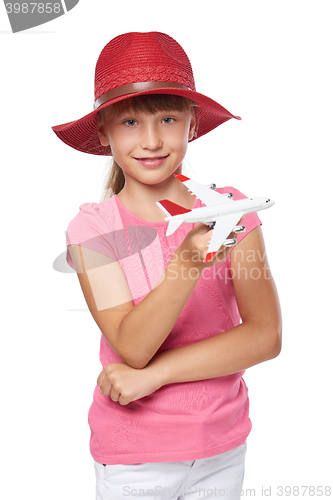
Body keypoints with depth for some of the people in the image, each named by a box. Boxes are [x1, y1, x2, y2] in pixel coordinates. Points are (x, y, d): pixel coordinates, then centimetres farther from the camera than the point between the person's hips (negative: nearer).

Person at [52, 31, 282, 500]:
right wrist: (188, 260, -38)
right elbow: (131, 346, -23)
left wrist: (154, 374, -19)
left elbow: (266, 335, -14)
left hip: (223, 448, 2)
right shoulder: (93, 227, -14)